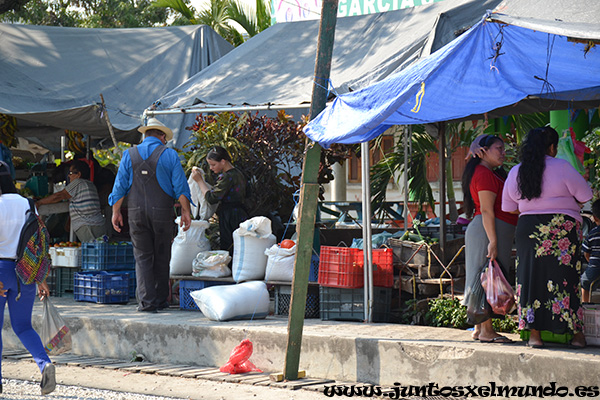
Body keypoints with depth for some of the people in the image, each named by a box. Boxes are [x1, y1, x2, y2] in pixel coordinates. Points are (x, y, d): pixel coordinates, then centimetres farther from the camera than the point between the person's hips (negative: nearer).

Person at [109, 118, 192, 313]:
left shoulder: (129, 154, 7)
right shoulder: (170, 155, 2)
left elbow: (119, 186, 6)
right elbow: (180, 187, -1)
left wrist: (116, 212, 11)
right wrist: (185, 211, 5)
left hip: (136, 212, 1)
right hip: (162, 212, -1)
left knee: (142, 257, 4)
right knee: (161, 258, 9)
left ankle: (147, 301, -7)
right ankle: (160, 301, 13)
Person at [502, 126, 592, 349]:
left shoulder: (515, 173, 5)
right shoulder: (561, 168, -9)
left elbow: (508, 208, 12)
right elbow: (585, 196, -2)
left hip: (528, 228, 4)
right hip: (562, 229, -3)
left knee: (531, 277, 8)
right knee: (565, 279, 2)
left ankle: (534, 333, 5)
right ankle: (577, 334, 7)